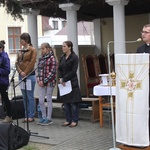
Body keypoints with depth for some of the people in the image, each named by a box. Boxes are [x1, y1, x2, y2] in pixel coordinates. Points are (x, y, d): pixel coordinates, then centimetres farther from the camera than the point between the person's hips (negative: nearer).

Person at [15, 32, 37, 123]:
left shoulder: (32, 50, -3)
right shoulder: (20, 51, 14)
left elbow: (32, 62, -11)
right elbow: (17, 62, 9)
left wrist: (25, 73, -13)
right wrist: (20, 72, -7)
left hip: (30, 75, -6)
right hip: (21, 75, 6)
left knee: (30, 97, -3)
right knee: (25, 97, 9)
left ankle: (31, 116, 4)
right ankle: (27, 116, 15)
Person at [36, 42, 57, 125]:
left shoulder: (52, 58, -9)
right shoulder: (40, 58, 11)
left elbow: (52, 72, -13)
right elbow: (38, 70, 13)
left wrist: (45, 81, -15)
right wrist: (38, 80, -1)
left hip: (49, 82, -6)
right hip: (42, 83, 6)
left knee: (49, 100, 3)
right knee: (41, 101, 7)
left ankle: (49, 118, 13)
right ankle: (44, 117, 20)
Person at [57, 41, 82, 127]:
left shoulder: (74, 57, -8)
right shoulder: (62, 57, 11)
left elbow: (73, 71, -13)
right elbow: (59, 69, 11)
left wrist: (64, 79, -15)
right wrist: (60, 78, -6)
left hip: (72, 83, -6)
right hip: (63, 82, 6)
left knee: (73, 103, -1)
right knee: (65, 102, 9)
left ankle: (75, 121, 7)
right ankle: (68, 120, 17)